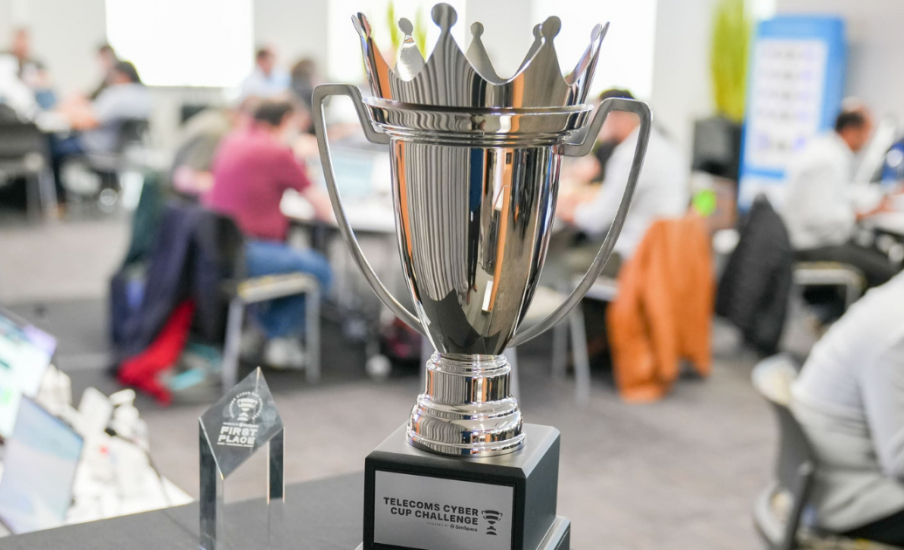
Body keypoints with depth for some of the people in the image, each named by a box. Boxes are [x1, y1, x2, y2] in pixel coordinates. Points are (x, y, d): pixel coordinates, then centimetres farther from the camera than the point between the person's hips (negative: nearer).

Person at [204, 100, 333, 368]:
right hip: (244, 253, -9)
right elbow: (325, 210, -6)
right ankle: (280, 337, 14)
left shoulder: (234, 139, 10)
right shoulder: (279, 154, -11)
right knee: (320, 270, 4)